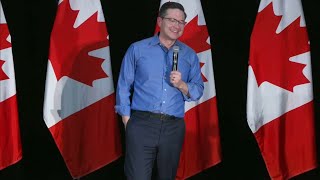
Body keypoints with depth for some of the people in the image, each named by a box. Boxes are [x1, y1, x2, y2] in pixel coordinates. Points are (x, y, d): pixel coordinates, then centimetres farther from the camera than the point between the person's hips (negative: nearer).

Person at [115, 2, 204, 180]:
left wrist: (181, 85, -12)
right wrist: (127, 121, -3)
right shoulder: (138, 49, 4)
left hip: (174, 127, 3)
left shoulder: (190, 55, 10)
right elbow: (124, 86, 4)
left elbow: (198, 91, 9)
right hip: (142, 124, -3)